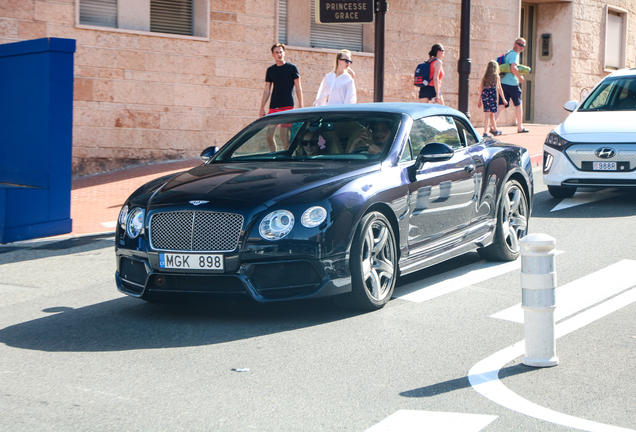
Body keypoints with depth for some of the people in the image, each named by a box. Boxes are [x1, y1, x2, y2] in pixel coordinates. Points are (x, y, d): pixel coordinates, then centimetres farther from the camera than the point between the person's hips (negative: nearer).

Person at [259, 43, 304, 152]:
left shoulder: (292, 68, 2)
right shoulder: (270, 70, 13)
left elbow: (298, 88, 2)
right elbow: (267, 90, 16)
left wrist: (300, 106, -6)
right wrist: (262, 107, 9)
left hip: (287, 106, -4)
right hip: (273, 108, 4)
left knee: (284, 136, -8)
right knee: (269, 135, -3)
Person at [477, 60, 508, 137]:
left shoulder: (485, 77, 11)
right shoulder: (496, 77, 1)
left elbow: (481, 88, 11)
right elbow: (499, 89, 4)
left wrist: (480, 100, 17)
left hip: (484, 95, 5)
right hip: (492, 95, -5)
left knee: (491, 113, 14)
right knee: (488, 114, -2)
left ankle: (495, 129, 24)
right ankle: (485, 132, -1)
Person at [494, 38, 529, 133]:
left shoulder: (508, 53, 20)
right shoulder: (514, 54, -11)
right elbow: (513, 68, -24)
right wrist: (520, 77, -11)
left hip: (503, 82, 8)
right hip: (512, 83, -8)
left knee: (501, 105, 0)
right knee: (518, 104, 9)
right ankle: (520, 127, 17)